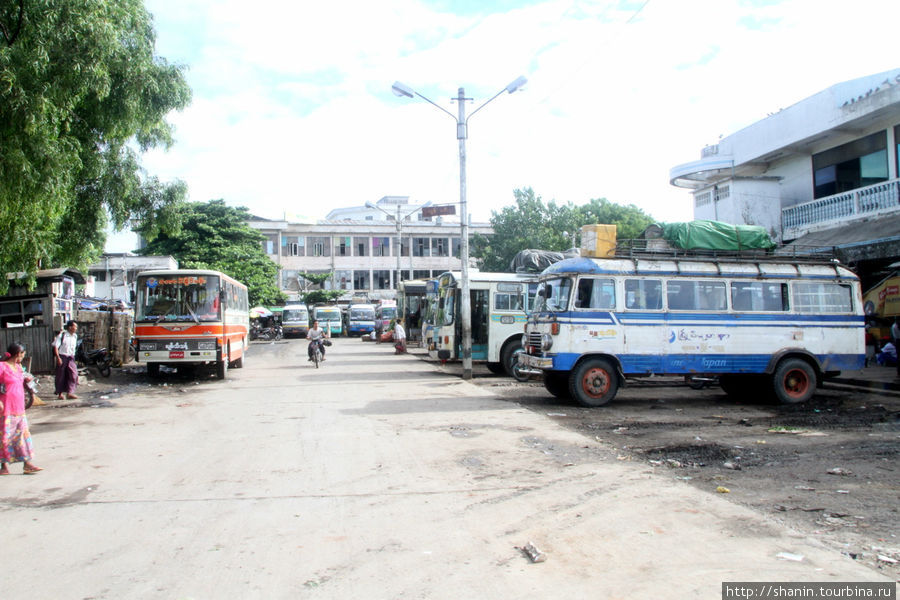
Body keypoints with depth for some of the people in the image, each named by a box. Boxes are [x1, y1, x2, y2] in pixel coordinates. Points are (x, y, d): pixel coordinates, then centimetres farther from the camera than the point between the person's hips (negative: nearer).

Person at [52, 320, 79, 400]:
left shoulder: (75, 336, 7)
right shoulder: (62, 335, -11)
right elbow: (55, 346, -12)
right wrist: (58, 357, -17)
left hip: (70, 357, 5)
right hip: (62, 356, -5)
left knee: (73, 374, -8)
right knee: (61, 376, 5)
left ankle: (70, 393, -5)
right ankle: (60, 394, 17)